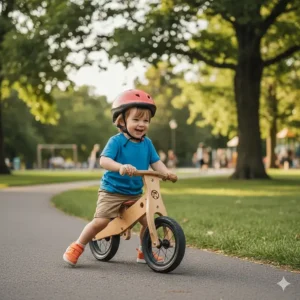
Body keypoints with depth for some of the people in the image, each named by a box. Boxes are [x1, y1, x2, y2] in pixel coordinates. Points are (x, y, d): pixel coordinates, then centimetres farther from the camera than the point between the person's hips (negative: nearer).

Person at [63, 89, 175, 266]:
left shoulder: (147, 143, 2)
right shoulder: (116, 141, -14)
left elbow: (156, 162, 1)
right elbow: (104, 160, -26)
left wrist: (166, 172, -20)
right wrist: (120, 166, -45)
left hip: (135, 193, 5)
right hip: (112, 192, -5)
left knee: (148, 221, -4)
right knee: (100, 221, -14)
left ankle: (144, 252, 19)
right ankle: (77, 247, 7)